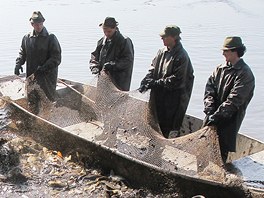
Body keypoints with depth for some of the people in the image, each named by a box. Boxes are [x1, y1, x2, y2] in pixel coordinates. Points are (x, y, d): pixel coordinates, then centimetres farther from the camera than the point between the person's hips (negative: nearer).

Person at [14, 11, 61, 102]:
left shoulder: (51, 38, -7)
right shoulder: (27, 38, 6)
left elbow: (56, 59, -10)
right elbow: (22, 53, 21)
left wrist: (43, 68, -20)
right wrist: (18, 63, 1)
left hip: (47, 76, -4)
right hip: (31, 76, 4)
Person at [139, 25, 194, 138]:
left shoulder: (181, 56, -14)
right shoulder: (162, 52, 9)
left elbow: (176, 80, -19)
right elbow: (153, 69, 13)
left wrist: (156, 83, -19)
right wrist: (145, 82, -6)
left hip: (173, 97, -7)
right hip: (159, 96, 8)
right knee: (157, 125, 15)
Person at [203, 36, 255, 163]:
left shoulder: (245, 74, -14)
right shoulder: (220, 69, 6)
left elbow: (234, 100, -20)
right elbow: (209, 89, 2)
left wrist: (216, 115, -22)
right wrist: (209, 110, -11)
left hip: (229, 119, -6)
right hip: (213, 116, 6)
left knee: (222, 148, 1)